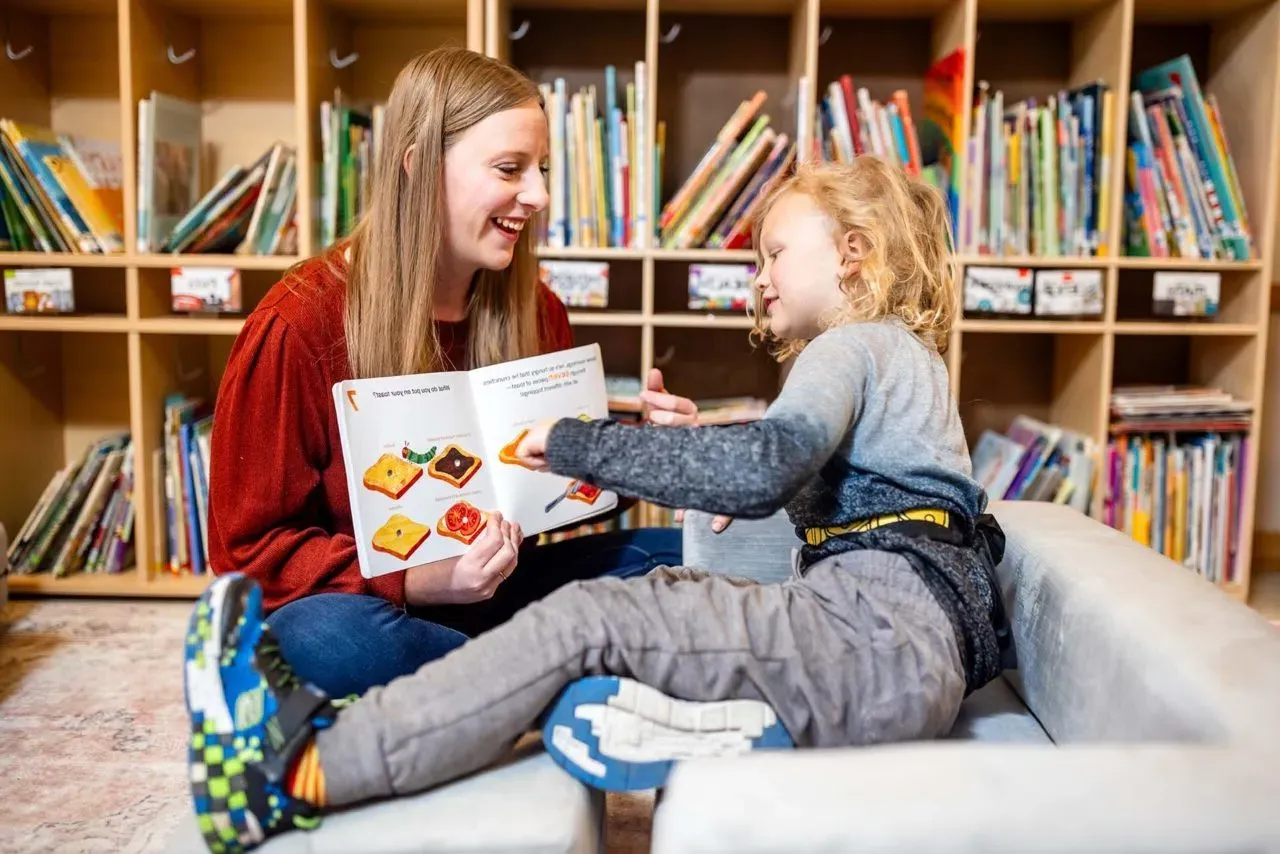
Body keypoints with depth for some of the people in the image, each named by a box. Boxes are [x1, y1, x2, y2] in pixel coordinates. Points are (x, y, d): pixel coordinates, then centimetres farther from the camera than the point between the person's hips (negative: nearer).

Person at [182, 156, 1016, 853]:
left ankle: (301, 774, -17)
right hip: (912, 660, 9)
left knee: (587, 624, -17)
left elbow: (762, 468, -21)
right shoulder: (905, 357, 31)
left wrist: (576, 444, -15)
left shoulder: (855, 347, -2)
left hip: (883, 634, -9)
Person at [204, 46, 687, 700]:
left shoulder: (536, 312, 0)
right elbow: (251, 545, -11)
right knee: (329, 639, -38)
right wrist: (415, 583, -26)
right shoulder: (301, 323, -15)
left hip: (495, 593, 5)